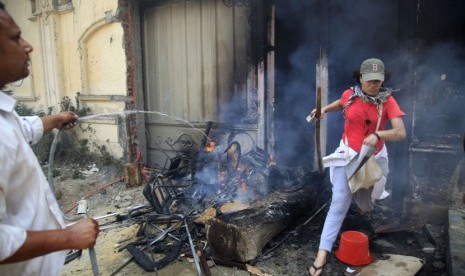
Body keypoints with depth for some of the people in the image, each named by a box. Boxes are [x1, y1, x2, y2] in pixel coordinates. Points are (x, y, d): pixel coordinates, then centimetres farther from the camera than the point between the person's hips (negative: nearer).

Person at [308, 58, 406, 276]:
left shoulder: (388, 101, -15)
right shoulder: (349, 95, -8)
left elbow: (401, 133, -24)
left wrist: (378, 135, -42)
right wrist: (324, 109, 0)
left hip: (373, 157, 0)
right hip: (347, 154, 0)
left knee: (365, 202, 21)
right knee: (339, 203, -9)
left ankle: (364, 198, 63)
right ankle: (323, 252, -7)